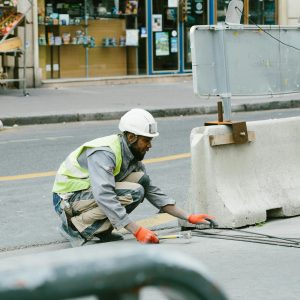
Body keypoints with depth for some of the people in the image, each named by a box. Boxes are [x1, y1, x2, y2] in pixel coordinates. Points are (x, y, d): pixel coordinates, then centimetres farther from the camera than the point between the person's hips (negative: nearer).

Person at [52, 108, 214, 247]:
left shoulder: (132, 155, 3)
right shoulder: (104, 153, -26)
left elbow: (152, 192, 8)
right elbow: (104, 197, -37)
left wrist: (188, 217, 0)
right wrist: (137, 231, -40)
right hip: (68, 199, -9)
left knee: (141, 179, -5)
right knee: (133, 193, -25)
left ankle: (101, 230, -1)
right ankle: (75, 227, -15)